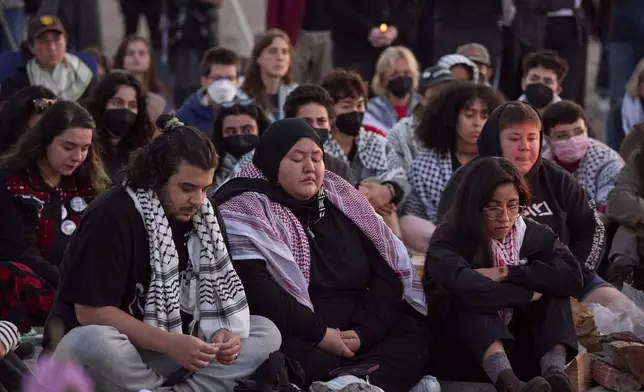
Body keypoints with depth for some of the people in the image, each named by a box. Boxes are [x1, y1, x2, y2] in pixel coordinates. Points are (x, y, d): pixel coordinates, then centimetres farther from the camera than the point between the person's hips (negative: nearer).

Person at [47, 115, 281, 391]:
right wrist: (171, 345, -29)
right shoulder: (111, 216, -20)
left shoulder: (203, 214, 1)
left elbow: (215, 288, 4)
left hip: (170, 348, 6)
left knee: (266, 334, -8)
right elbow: (91, 312, -23)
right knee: (94, 343, -41)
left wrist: (220, 332, -19)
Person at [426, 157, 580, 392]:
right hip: (462, 358, -3)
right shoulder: (450, 239, -13)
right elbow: (464, 287, -34)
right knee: (471, 299, -31)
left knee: (552, 285, -16)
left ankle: (554, 373, -38)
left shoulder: (532, 234, 0)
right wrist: (528, 293, -22)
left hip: (518, 351, 4)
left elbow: (572, 276, -17)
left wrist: (506, 273, -23)